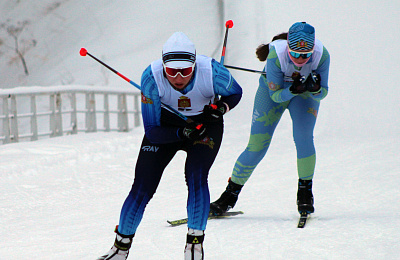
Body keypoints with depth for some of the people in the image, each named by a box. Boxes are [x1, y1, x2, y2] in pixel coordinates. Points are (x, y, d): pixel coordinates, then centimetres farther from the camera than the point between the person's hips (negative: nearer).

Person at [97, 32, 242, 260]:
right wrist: (181, 133, -40)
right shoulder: (152, 78, -30)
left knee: (196, 178, -25)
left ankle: (195, 242, -11)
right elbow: (151, 131, -23)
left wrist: (220, 108, -26)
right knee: (142, 187, -7)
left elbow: (235, 93, -6)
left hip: (206, 124, 0)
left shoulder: (212, 72, -30)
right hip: (166, 125, 1)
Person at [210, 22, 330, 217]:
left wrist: (315, 89, -43)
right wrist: (293, 90, -46)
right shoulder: (276, 55, -36)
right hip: (274, 91, -1)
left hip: (304, 95, 1)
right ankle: (230, 195, 13)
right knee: (256, 147, -4)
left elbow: (322, 94, -21)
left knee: (303, 137, -24)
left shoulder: (321, 55, -31)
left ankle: (305, 193, -7)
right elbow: (275, 95, -27)